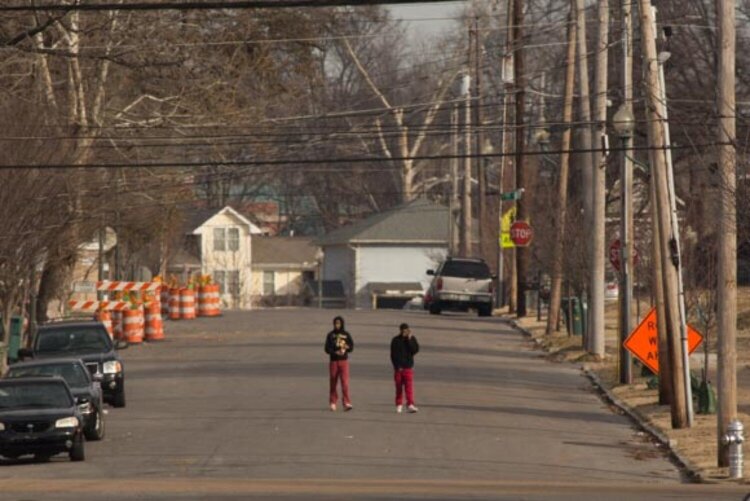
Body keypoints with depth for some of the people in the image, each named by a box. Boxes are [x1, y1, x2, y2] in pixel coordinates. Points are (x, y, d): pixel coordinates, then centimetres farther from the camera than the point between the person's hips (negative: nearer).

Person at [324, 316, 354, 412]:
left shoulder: (346, 335, 5)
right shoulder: (330, 335, 2)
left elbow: (351, 346, 6)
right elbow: (327, 349, -3)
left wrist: (347, 347, -17)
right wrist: (335, 352, -21)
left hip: (344, 361, -1)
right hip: (333, 361, 1)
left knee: (345, 382, -11)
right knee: (333, 382, 6)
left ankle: (347, 403, -15)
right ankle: (333, 402, 17)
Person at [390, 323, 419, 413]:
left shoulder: (412, 339, 5)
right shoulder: (395, 340, 1)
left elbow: (415, 350, -9)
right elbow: (393, 355, 0)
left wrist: (409, 340, -14)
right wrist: (397, 366, -8)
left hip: (408, 367, 0)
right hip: (398, 367, 0)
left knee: (409, 386, -11)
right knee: (399, 387, 6)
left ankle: (410, 405, -17)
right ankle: (399, 405, 13)